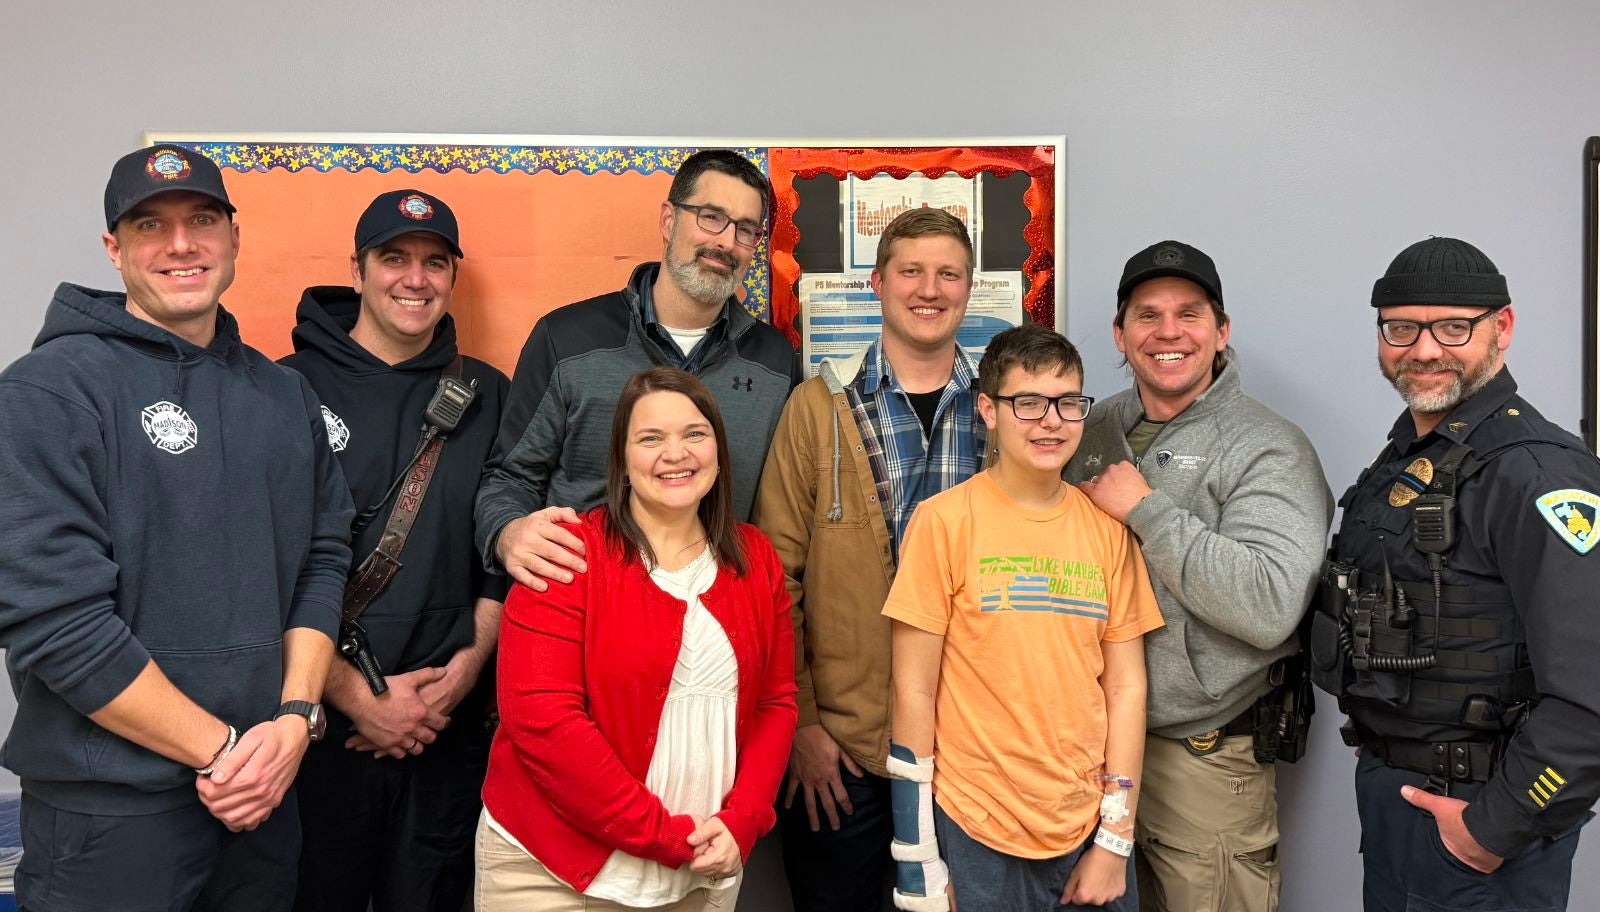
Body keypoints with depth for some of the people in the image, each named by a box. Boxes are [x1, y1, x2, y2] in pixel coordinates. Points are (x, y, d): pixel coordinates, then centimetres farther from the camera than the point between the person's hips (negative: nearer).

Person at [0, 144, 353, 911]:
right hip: (111, 811, -5)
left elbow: (322, 558, 6)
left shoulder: (286, 394, 8)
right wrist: (223, 747, -15)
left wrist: (295, 719, -8)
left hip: (267, 791, 5)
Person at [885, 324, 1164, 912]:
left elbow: (1125, 685, 4)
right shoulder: (945, 521, -9)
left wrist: (1115, 839, 1)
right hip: (977, 831, -3)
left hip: (1089, 826, 3)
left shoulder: (1107, 527, 2)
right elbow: (914, 691, -7)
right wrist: (920, 864, -6)